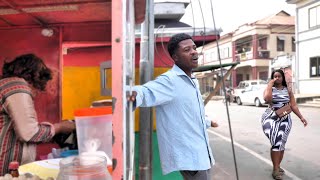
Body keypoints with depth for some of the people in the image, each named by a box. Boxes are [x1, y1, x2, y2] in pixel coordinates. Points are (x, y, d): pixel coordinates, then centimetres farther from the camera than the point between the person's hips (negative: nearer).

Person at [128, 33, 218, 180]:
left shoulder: (193, 81, 12)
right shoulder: (170, 80, -17)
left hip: (201, 154, 9)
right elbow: (147, 91, -38)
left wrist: (208, 122, 45)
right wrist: (134, 94, -60)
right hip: (188, 156, -9)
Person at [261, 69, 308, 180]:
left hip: (285, 119, 3)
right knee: (276, 142, -16)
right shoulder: (269, 89, 1)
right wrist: (270, 85, -14)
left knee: (281, 144, 7)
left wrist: (301, 117, 0)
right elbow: (267, 99, -22)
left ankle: (277, 167, 24)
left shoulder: (288, 90, 9)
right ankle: (276, 169, -8)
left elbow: (293, 105, 8)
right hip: (271, 118, -3)